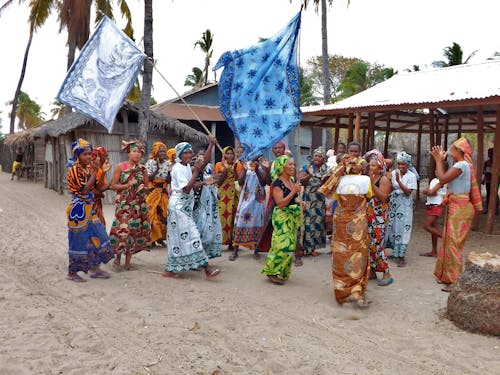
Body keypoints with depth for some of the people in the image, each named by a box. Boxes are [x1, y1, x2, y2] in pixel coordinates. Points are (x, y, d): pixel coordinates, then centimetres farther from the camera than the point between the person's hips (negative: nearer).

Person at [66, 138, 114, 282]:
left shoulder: (88, 168, 9)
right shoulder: (74, 170, -14)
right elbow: (84, 190, -22)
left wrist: (103, 172, 0)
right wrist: (94, 172, -21)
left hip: (89, 208, 8)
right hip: (78, 209, -8)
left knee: (96, 236, 11)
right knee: (79, 239, -1)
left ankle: (95, 268, 22)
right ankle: (72, 273, 12)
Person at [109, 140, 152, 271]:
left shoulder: (142, 169, 7)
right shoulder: (120, 167, -3)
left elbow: (146, 187, 16)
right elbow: (113, 185, -5)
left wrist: (143, 188, -6)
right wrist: (128, 185, -15)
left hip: (138, 204, 4)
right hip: (123, 203, -4)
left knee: (135, 230, 3)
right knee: (123, 229, -12)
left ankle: (128, 262, 13)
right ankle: (117, 258, 8)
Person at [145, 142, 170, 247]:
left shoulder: (167, 163, 5)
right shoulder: (150, 162, -9)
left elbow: (168, 180, 5)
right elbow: (148, 178, -14)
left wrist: (170, 172, -13)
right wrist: (157, 169, -22)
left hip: (163, 192, 5)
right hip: (152, 191, -5)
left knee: (163, 214, 5)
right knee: (152, 214, -4)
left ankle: (160, 237, 14)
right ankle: (151, 239, 3)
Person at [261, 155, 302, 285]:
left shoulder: (292, 181, 11)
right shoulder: (277, 184, -13)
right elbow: (280, 203, -21)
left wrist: (299, 202, 7)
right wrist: (294, 192, -24)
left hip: (293, 217, 8)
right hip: (282, 217, -8)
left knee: (290, 245, 8)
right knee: (282, 245, -13)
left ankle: (282, 272, 19)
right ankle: (272, 272, 0)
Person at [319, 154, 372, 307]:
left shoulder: (339, 180, -7)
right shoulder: (365, 180, -11)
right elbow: (369, 196, 6)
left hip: (341, 221, 2)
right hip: (358, 222, -2)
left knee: (342, 254, 12)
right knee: (358, 254, 7)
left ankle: (343, 290, 21)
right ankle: (357, 292, 2)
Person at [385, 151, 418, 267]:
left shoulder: (411, 176, -7)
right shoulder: (394, 173, 2)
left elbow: (408, 192, -14)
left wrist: (399, 181, -22)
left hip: (405, 205, -4)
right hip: (393, 204, 4)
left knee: (403, 228, -6)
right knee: (392, 226, 7)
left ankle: (401, 256, -1)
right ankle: (396, 251, 24)